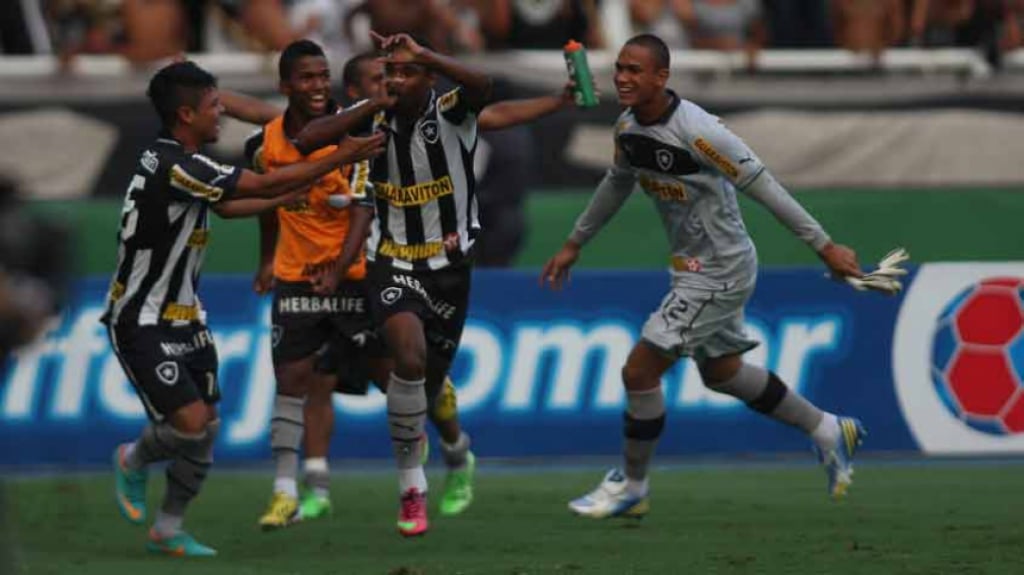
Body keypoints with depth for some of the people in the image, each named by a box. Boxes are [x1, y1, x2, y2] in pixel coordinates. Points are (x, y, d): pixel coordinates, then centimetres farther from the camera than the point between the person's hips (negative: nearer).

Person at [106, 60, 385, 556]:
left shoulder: (182, 162, 8)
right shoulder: (172, 166, -24)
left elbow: (227, 205, 25)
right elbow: (264, 185, -23)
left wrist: (296, 194, 25)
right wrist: (339, 159, -16)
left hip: (182, 317, 10)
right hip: (141, 323, -10)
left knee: (207, 426, 6)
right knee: (190, 421, -16)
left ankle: (168, 529, 18)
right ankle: (132, 462, 15)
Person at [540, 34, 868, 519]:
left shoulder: (696, 132, -28)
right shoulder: (628, 128, -2)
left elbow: (763, 187, -23)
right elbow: (617, 184, 19)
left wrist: (824, 247, -20)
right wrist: (575, 243, 27)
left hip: (720, 271, -9)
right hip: (693, 266, 9)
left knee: (640, 370, -9)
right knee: (721, 373, 22)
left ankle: (630, 485, 9)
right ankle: (828, 431, 37)